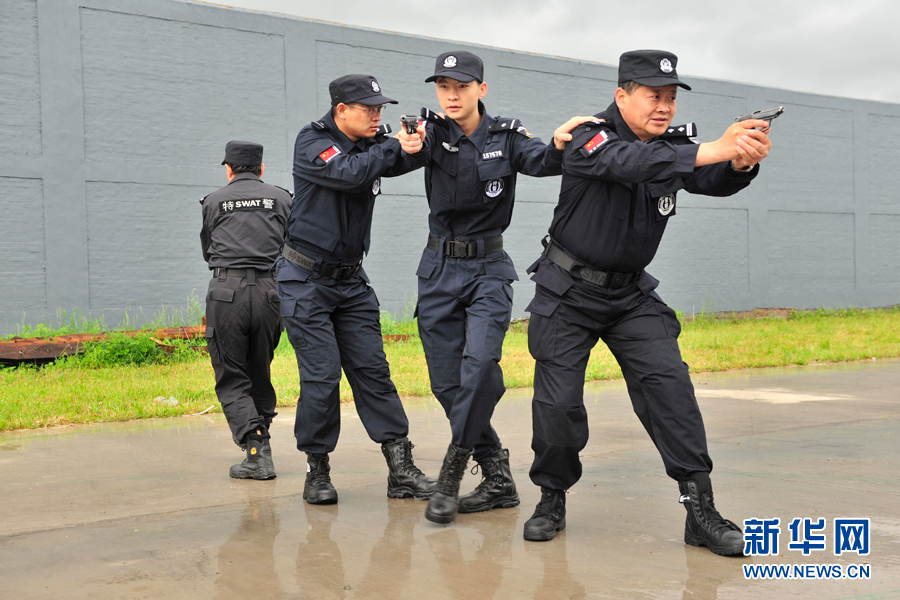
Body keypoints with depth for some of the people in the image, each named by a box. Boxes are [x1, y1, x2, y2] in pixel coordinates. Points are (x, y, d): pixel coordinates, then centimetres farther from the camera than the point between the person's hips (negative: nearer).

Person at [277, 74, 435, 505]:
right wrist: (394, 146, -20)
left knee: (372, 369, 1)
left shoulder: (371, 144, 7)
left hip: (351, 279, 6)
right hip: (305, 279, -6)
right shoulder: (312, 142, -12)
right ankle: (317, 471, 7)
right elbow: (349, 173, -28)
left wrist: (419, 140, -21)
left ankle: (401, 471, 2)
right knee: (321, 375, -9)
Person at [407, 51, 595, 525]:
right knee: (446, 382, 0)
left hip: (488, 269, -2)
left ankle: (451, 475, -12)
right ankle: (498, 481, 12)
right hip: (439, 268, 2)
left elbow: (540, 161, -21)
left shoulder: (506, 136, -2)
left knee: (479, 361, -24)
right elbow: (411, 152, -22)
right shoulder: (433, 132, -1)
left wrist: (558, 145, -43)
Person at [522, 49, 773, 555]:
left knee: (669, 382, -13)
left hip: (631, 294, 4)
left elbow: (716, 180, -19)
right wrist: (718, 148, -50)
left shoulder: (674, 145, 0)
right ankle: (553, 500, 19)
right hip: (568, 293, -4)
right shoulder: (591, 139, -17)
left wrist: (744, 160, -43)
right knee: (558, 403, -6)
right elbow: (633, 163, -39)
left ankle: (701, 511, -10)